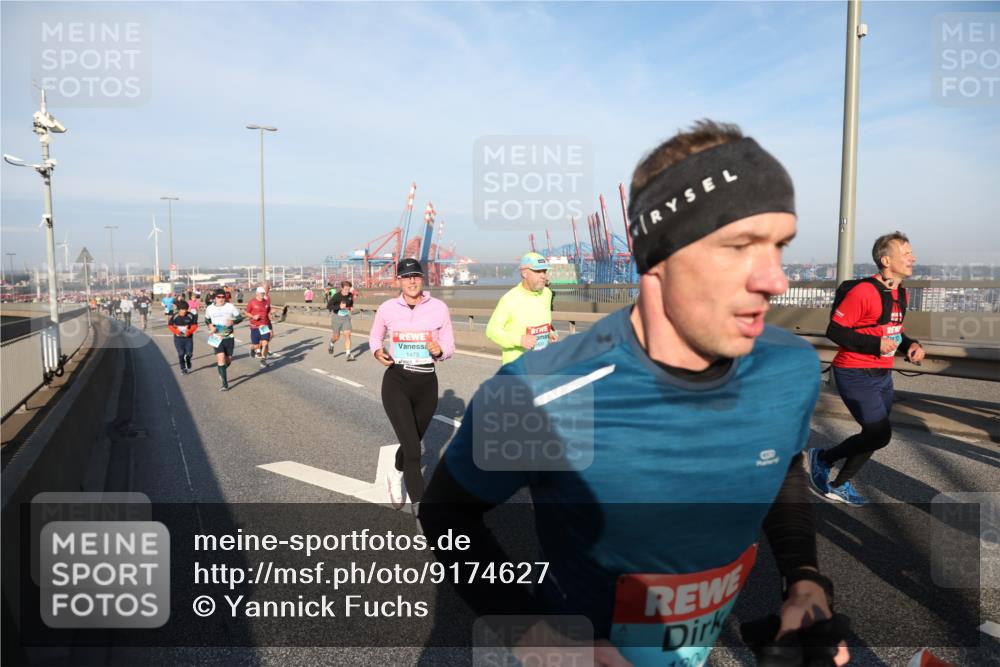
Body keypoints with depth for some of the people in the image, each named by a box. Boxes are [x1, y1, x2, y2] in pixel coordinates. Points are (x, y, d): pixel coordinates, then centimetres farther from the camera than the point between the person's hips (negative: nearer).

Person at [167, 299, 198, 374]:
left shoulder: (190, 316, -8)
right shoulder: (174, 316, -5)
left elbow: (194, 325, -2)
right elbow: (170, 325, 3)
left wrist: (190, 331, -21)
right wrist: (175, 331, -16)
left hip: (188, 338, 0)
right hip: (178, 338, 0)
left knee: (189, 353, -3)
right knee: (181, 353, -3)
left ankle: (188, 360, 35)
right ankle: (183, 368, 13)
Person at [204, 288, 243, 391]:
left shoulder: (230, 307, -5)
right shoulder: (210, 309, 0)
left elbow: (240, 317, 1)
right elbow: (207, 320, 18)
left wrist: (233, 322, -20)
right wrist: (211, 326, -5)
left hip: (229, 337, 1)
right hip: (217, 337, 0)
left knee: (228, 359, 8)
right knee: (221, 358, -15)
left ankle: (221, 372, 44)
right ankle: (225, 384, -9)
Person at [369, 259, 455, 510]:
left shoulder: (439, 308, -3)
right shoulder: (387, 309, -3)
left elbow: (449, 347, 3)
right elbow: (374, 336, 15)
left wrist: (439, 350, -20)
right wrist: (377, 352, -7)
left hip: (427, 384, 2)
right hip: (396, 382, -2)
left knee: (412, 444, 20)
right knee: (413, 450, -13)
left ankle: (396, 476, 54)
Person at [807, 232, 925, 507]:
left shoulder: (901, 294, 9)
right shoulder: (863, 291, -18)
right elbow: (834, 330, -18)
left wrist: (909, 344, 3)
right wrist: (876, 344, -22)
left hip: (883, 376, 9)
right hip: (855, 374, -9)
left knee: (874, 435, 12)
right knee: (880, 434, -13)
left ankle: (840, 485, 27)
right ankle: (822, 458, 9)